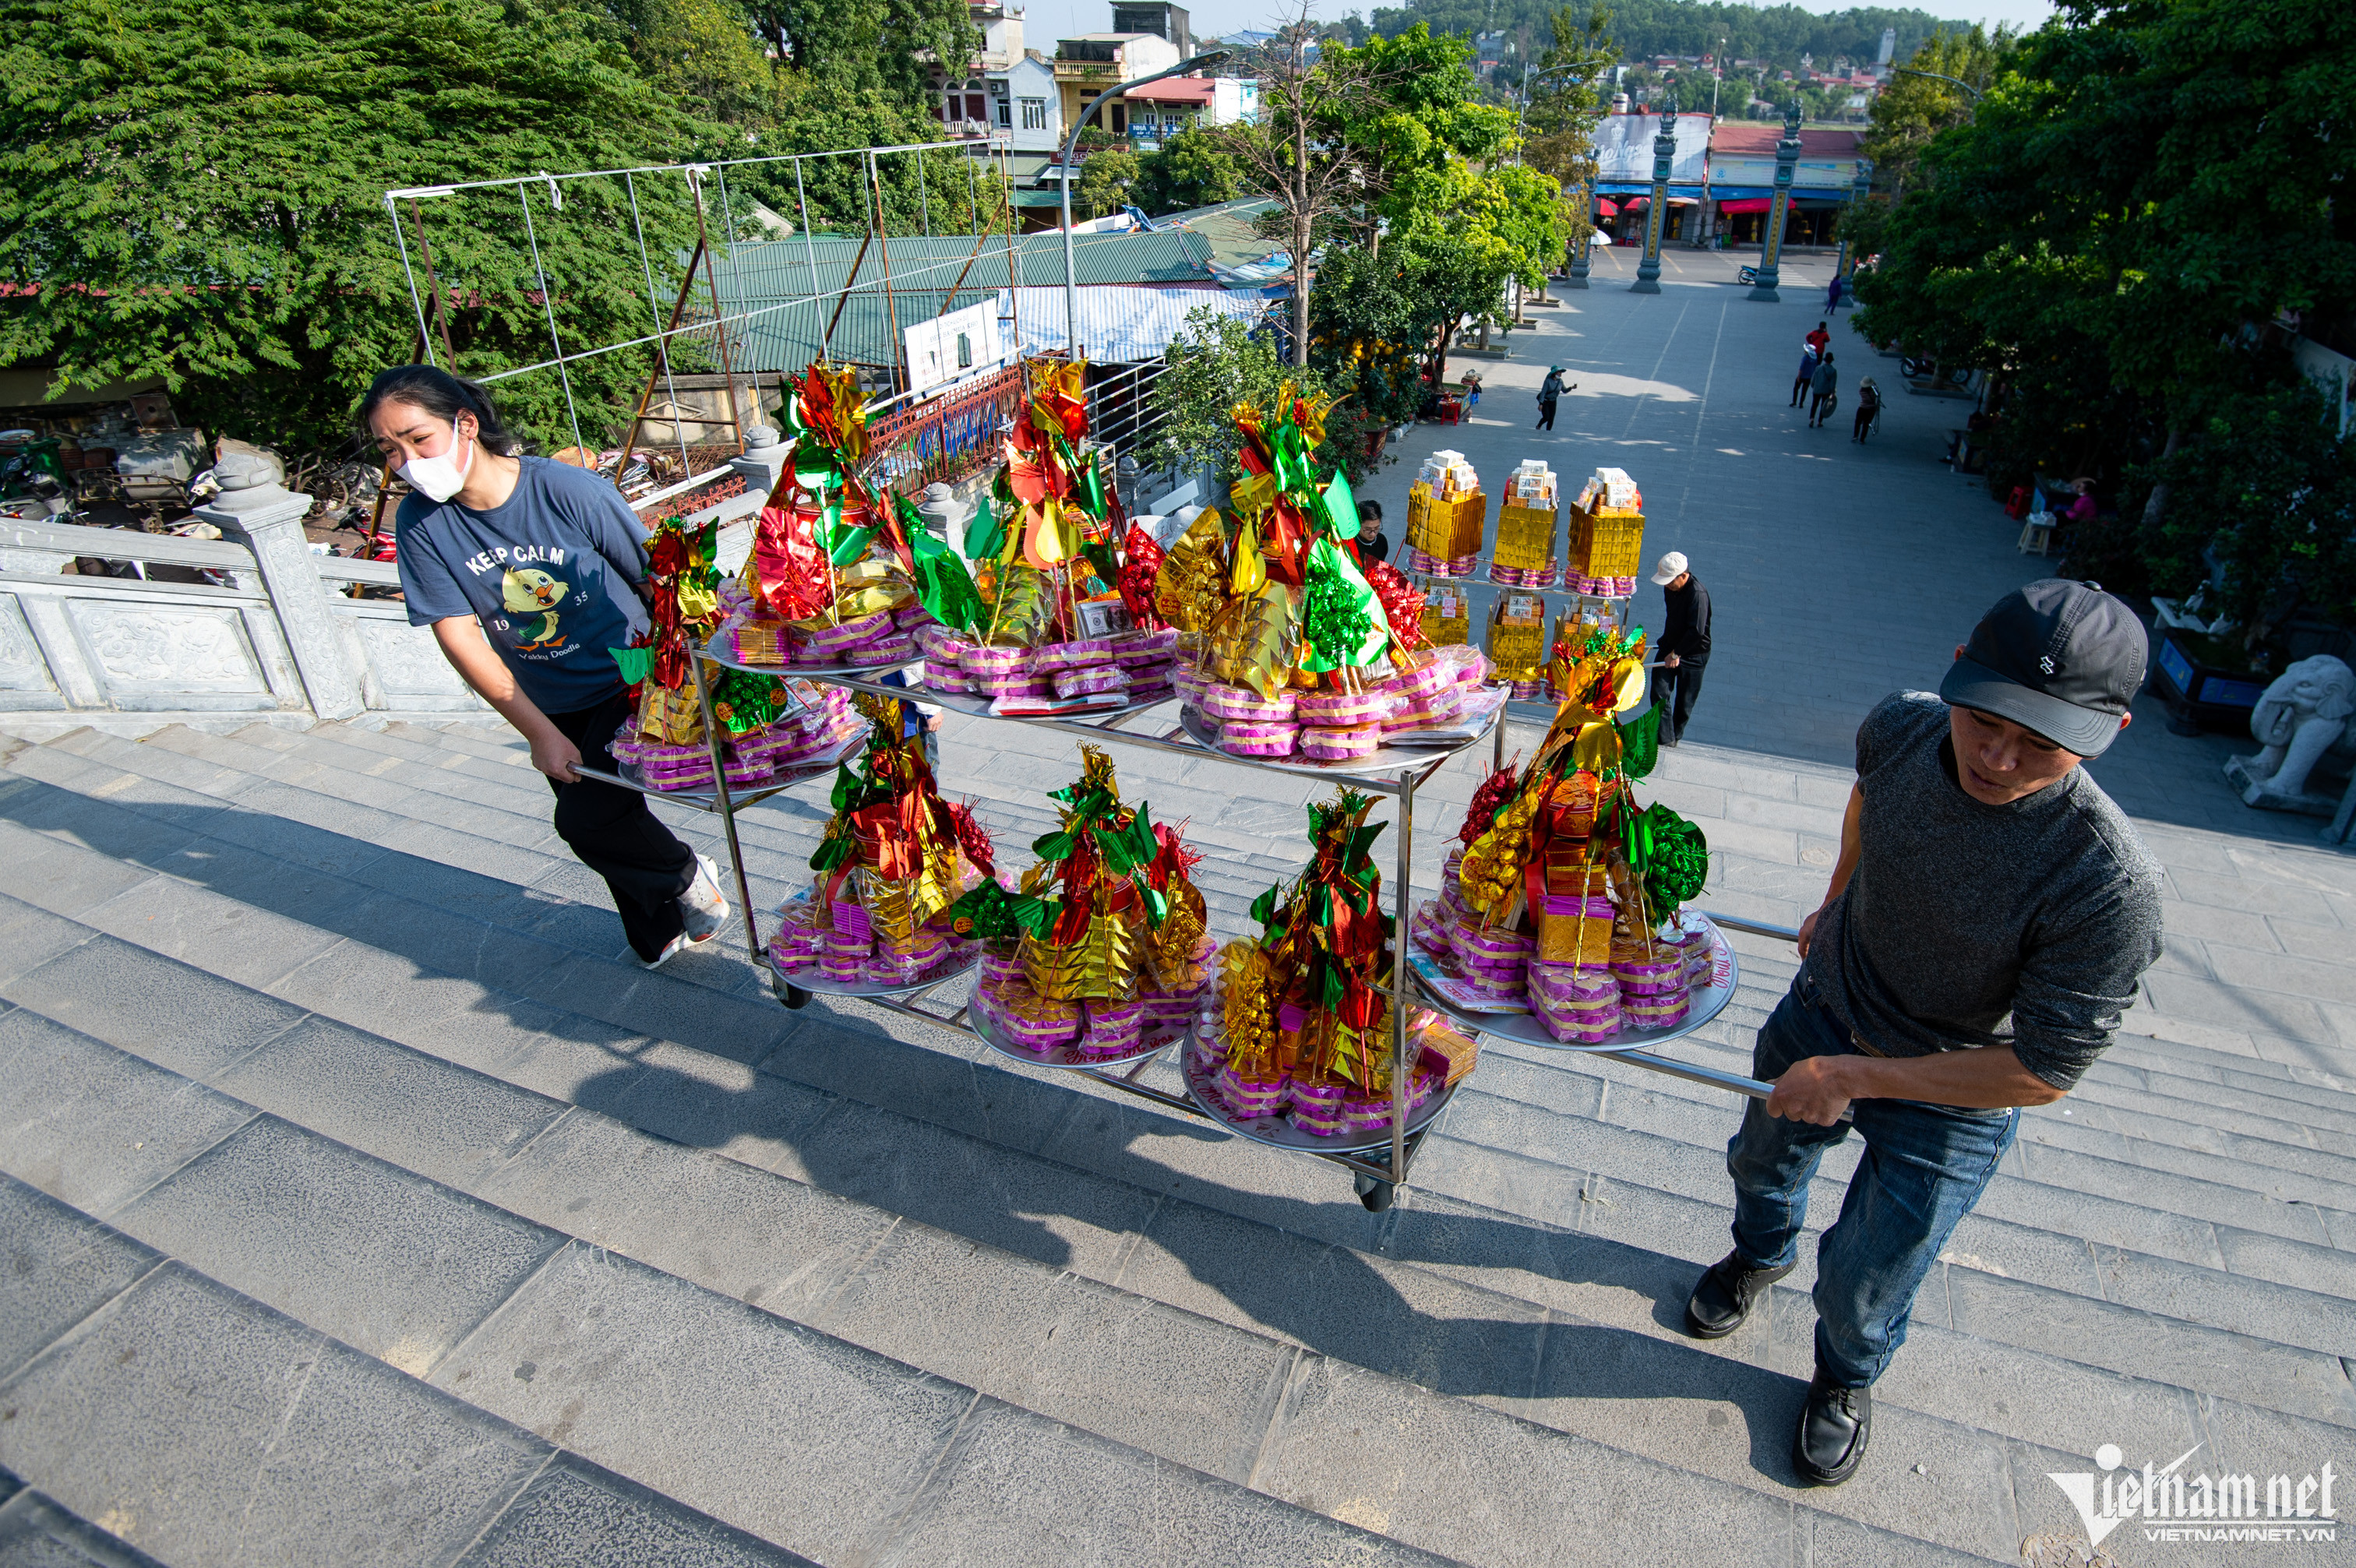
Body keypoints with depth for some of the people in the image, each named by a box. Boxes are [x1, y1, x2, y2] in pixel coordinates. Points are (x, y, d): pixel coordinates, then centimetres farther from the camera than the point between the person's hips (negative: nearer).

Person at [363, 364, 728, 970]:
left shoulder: (570, 490, -21)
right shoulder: (420, 521, -11)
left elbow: (659, 583, -12)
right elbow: (457, 633, -12)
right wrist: (539, 732, -17)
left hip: (630, 678, -4)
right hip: (552, 706, 5)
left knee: (587, 818, -16)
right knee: (604, 822, 14)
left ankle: (687, 878, 14)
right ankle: (662, 932, 38)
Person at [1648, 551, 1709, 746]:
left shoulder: (1698, 594, -26)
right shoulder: (1670, 587, -2)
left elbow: (1697, 631, -29)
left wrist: (1676, 654, -23)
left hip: (1693, 653, -6)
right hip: (1670, 646, 6)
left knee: (1685, 700, 6)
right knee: (1659, 693, -4)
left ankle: (1675, 736, 23)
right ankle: (1664, 737, 0)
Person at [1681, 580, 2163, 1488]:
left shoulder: (2108, 884, -37)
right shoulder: (1901, 727, -23)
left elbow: (2044, 1071, -27)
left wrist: (1858, 1078, -25)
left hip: (1950, 1099, -4)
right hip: (1822, 1010, 5)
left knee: (1861, 1284, 13)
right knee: (1763, 1162, 30)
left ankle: (1848, 1378, 50)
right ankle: (1761, 1253, 65)